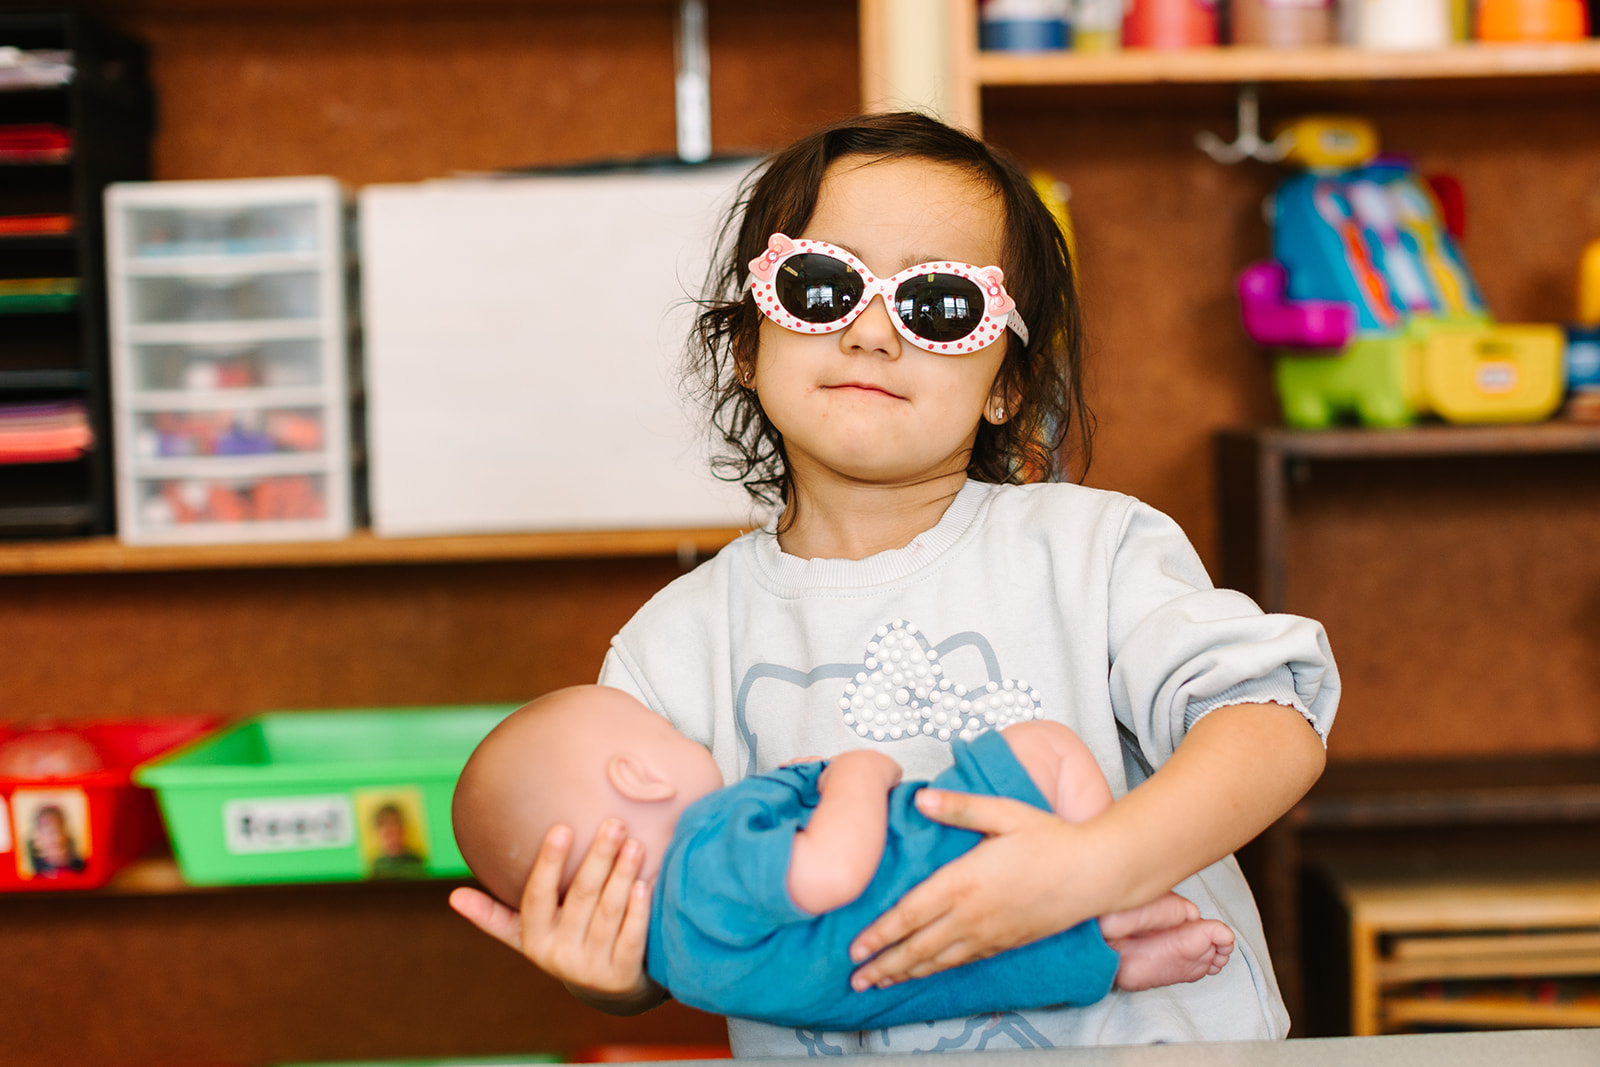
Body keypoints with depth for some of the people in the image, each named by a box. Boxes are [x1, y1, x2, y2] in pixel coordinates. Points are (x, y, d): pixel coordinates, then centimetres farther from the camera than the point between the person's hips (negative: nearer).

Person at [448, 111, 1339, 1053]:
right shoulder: (675, 648, 5)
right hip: (835, 1048, 2)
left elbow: (1277, 728, -9)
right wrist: (606, 972, -16)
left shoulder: (1093, 546, 2)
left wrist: (1094, 868, -23)